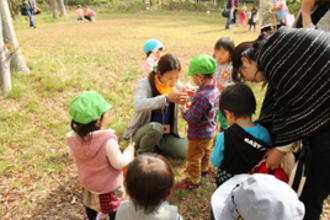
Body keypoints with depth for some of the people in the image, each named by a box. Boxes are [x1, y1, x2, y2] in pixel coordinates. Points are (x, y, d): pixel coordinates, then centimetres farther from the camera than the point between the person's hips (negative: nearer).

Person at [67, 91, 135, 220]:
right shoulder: (108, 141, -37)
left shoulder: (74, 139, -20)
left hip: (87, 183, 6)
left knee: (90, 205, 34)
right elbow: (118, 163, -25)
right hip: (108, 186, -6)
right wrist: (129, 152, -8)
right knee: (114, 209, 22)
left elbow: (74, 156, -1)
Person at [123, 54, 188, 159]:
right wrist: (167, 98, -45)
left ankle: (156, 148, 12)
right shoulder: (146, 83, -17)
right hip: (141, 133, -5)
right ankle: (142, 153, -6)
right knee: (155, 127, -38)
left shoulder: (177, 85, -3)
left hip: (166, 135, 5)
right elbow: (138, 105, -38)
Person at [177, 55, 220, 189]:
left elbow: (193, 118, -32)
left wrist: (184, 111, -14)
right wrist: (194, 96, 1)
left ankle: (194, 181, 27)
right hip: (210, 129, 10)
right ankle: (204, 169, 55)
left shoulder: (201, 96, -36)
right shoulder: (215, 89, -7)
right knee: (206, 151, 31)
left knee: (193, 157, 10)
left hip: (199, 134, -10)